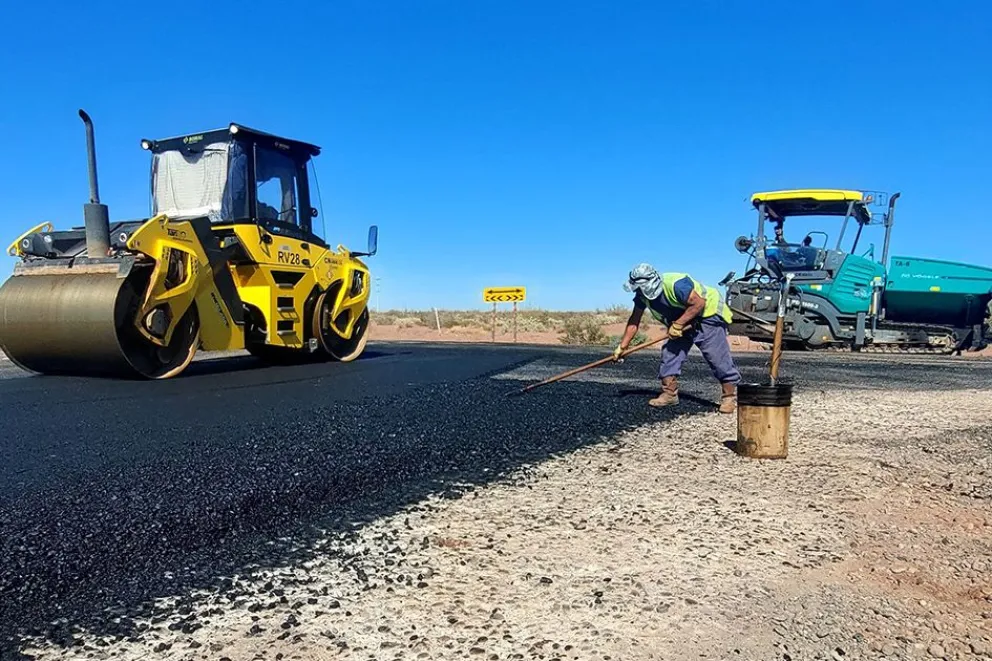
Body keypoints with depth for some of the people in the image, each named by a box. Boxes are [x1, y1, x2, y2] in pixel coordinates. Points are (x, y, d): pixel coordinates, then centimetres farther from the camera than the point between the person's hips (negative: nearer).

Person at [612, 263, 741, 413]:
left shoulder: (675, 284, -34)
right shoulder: (642, 295, -9)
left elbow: (699, 303, -31)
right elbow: (634, 321, -2)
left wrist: (677, 324, -29)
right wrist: (622, 347, -5)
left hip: (708, 313, -8)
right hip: (683, 322, 8)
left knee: (717, 358, -10)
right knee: (670, 353, 0)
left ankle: (729, 397, 0)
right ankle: (669, 394, 7)